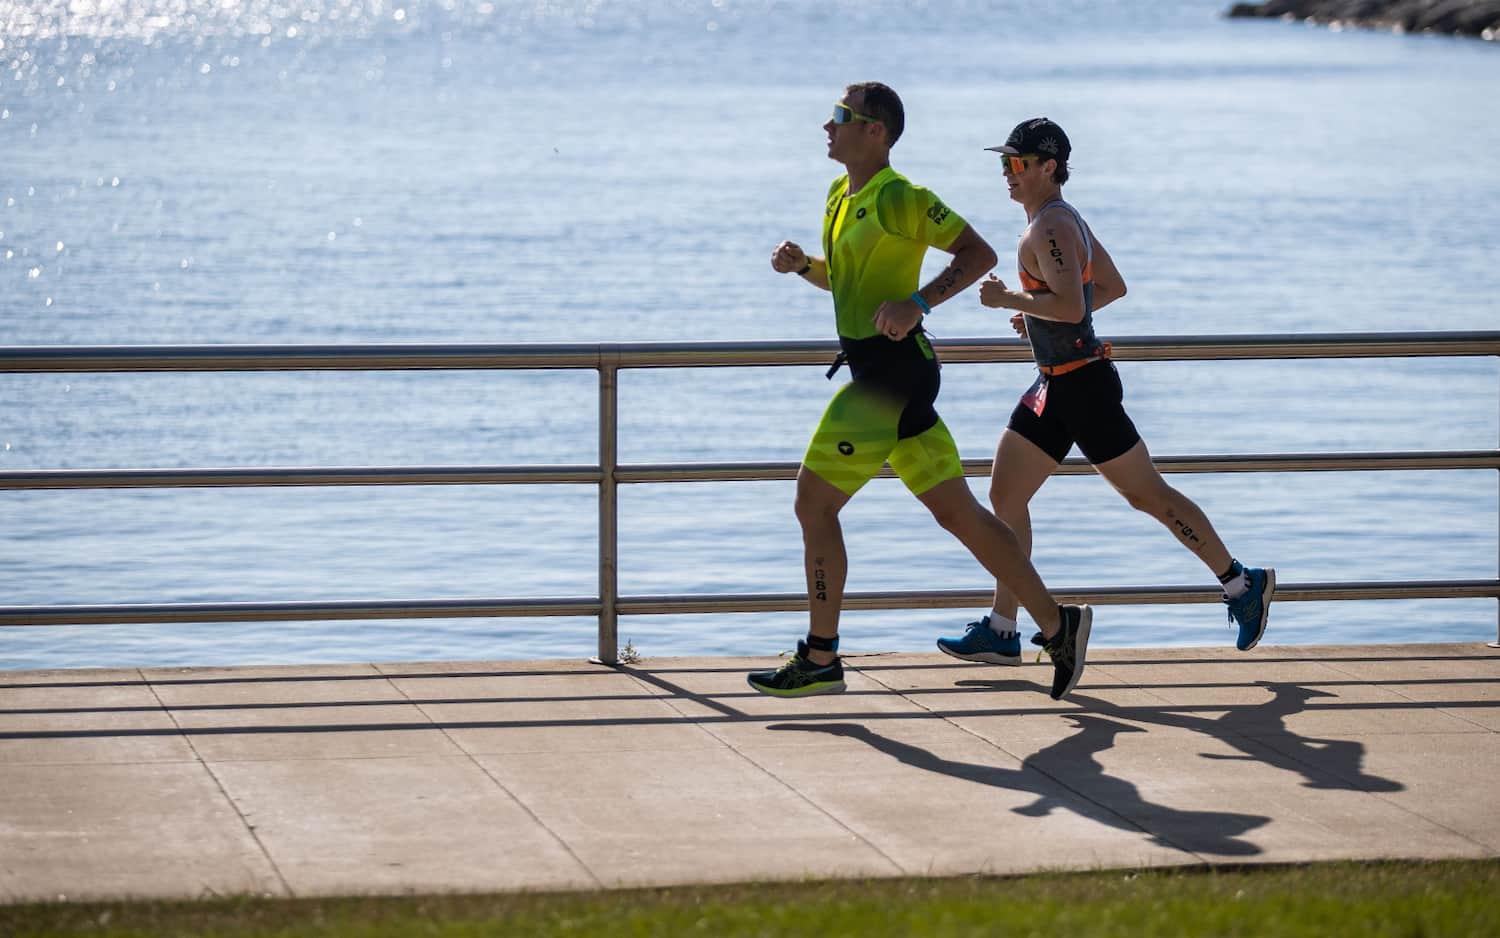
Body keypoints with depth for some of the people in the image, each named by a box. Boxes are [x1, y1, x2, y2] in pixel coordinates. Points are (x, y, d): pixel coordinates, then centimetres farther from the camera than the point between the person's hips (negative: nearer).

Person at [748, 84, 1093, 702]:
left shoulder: (899, 198, -11)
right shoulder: (841, 199, 17)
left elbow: (979, 254, -12)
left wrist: (918, 302, -23)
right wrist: (801, 264, 10)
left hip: (893, 368, -10)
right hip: (878, 371, 10)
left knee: (814, 502, -6)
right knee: (957, 512, 9)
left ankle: (819, 660, 1)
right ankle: (1057, 625, 11)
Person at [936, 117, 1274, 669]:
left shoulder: (1050, 228, -17)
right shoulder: (1065, 220, 15)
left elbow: (1070, 306, -30)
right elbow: (1113, 287, 24)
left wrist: (1008, 300, -19)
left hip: (1082, 385, -10)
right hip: (1055, 385, 11)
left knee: (1147, 495, 0)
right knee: (1005, 498, 6)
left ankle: (1242, 583, 12)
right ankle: (1001, 632, 7)